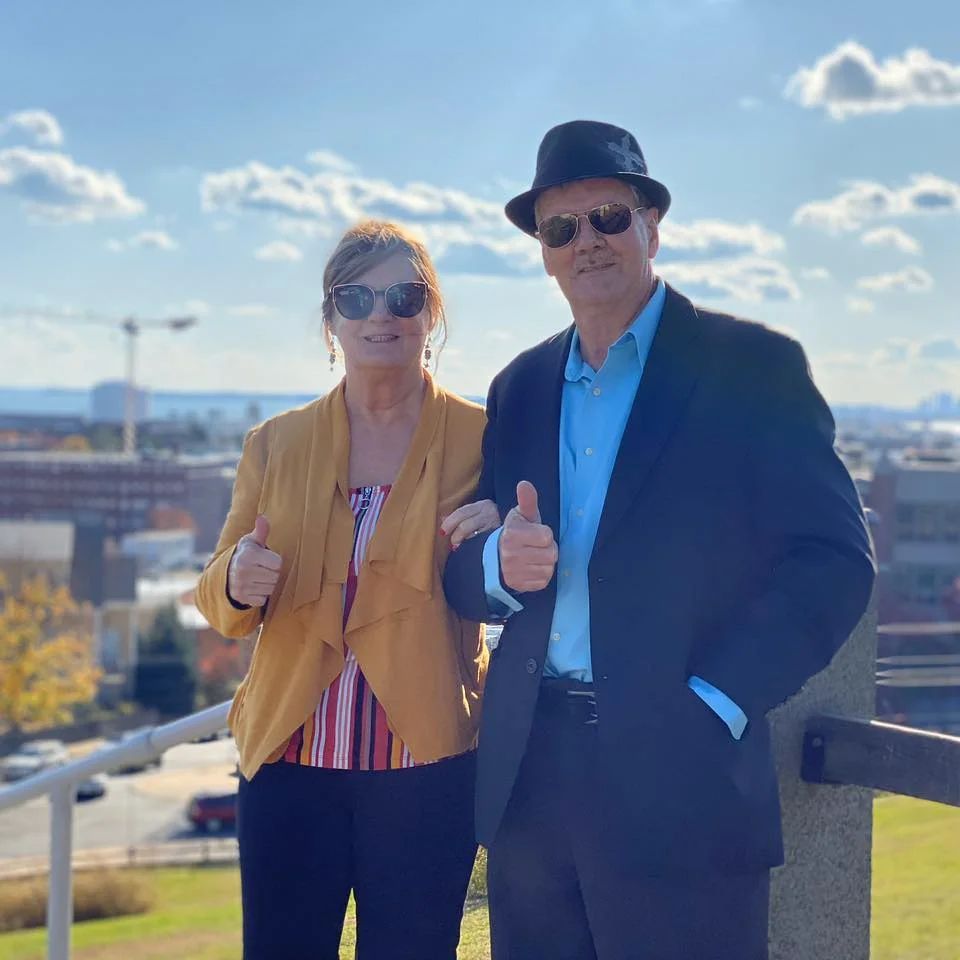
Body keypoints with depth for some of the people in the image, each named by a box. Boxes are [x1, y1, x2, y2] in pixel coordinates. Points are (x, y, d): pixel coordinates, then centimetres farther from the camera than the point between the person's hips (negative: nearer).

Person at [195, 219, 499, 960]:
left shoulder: (481, 439, 1)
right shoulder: (275, 444, 8)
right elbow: (218, 599, 11)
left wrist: (498, 546, -15)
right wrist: (239, 584, -12)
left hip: (427, 764, -2)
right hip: (289, 761, 2)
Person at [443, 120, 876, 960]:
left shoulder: (751, 367, -2)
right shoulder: (521, 386, 13)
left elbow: (835, 559, -8)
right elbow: (466, 575, 13)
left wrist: (713, 704, -14)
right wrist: (500, 565, -10)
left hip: (678, 779, -5)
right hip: (528, 778, 5)